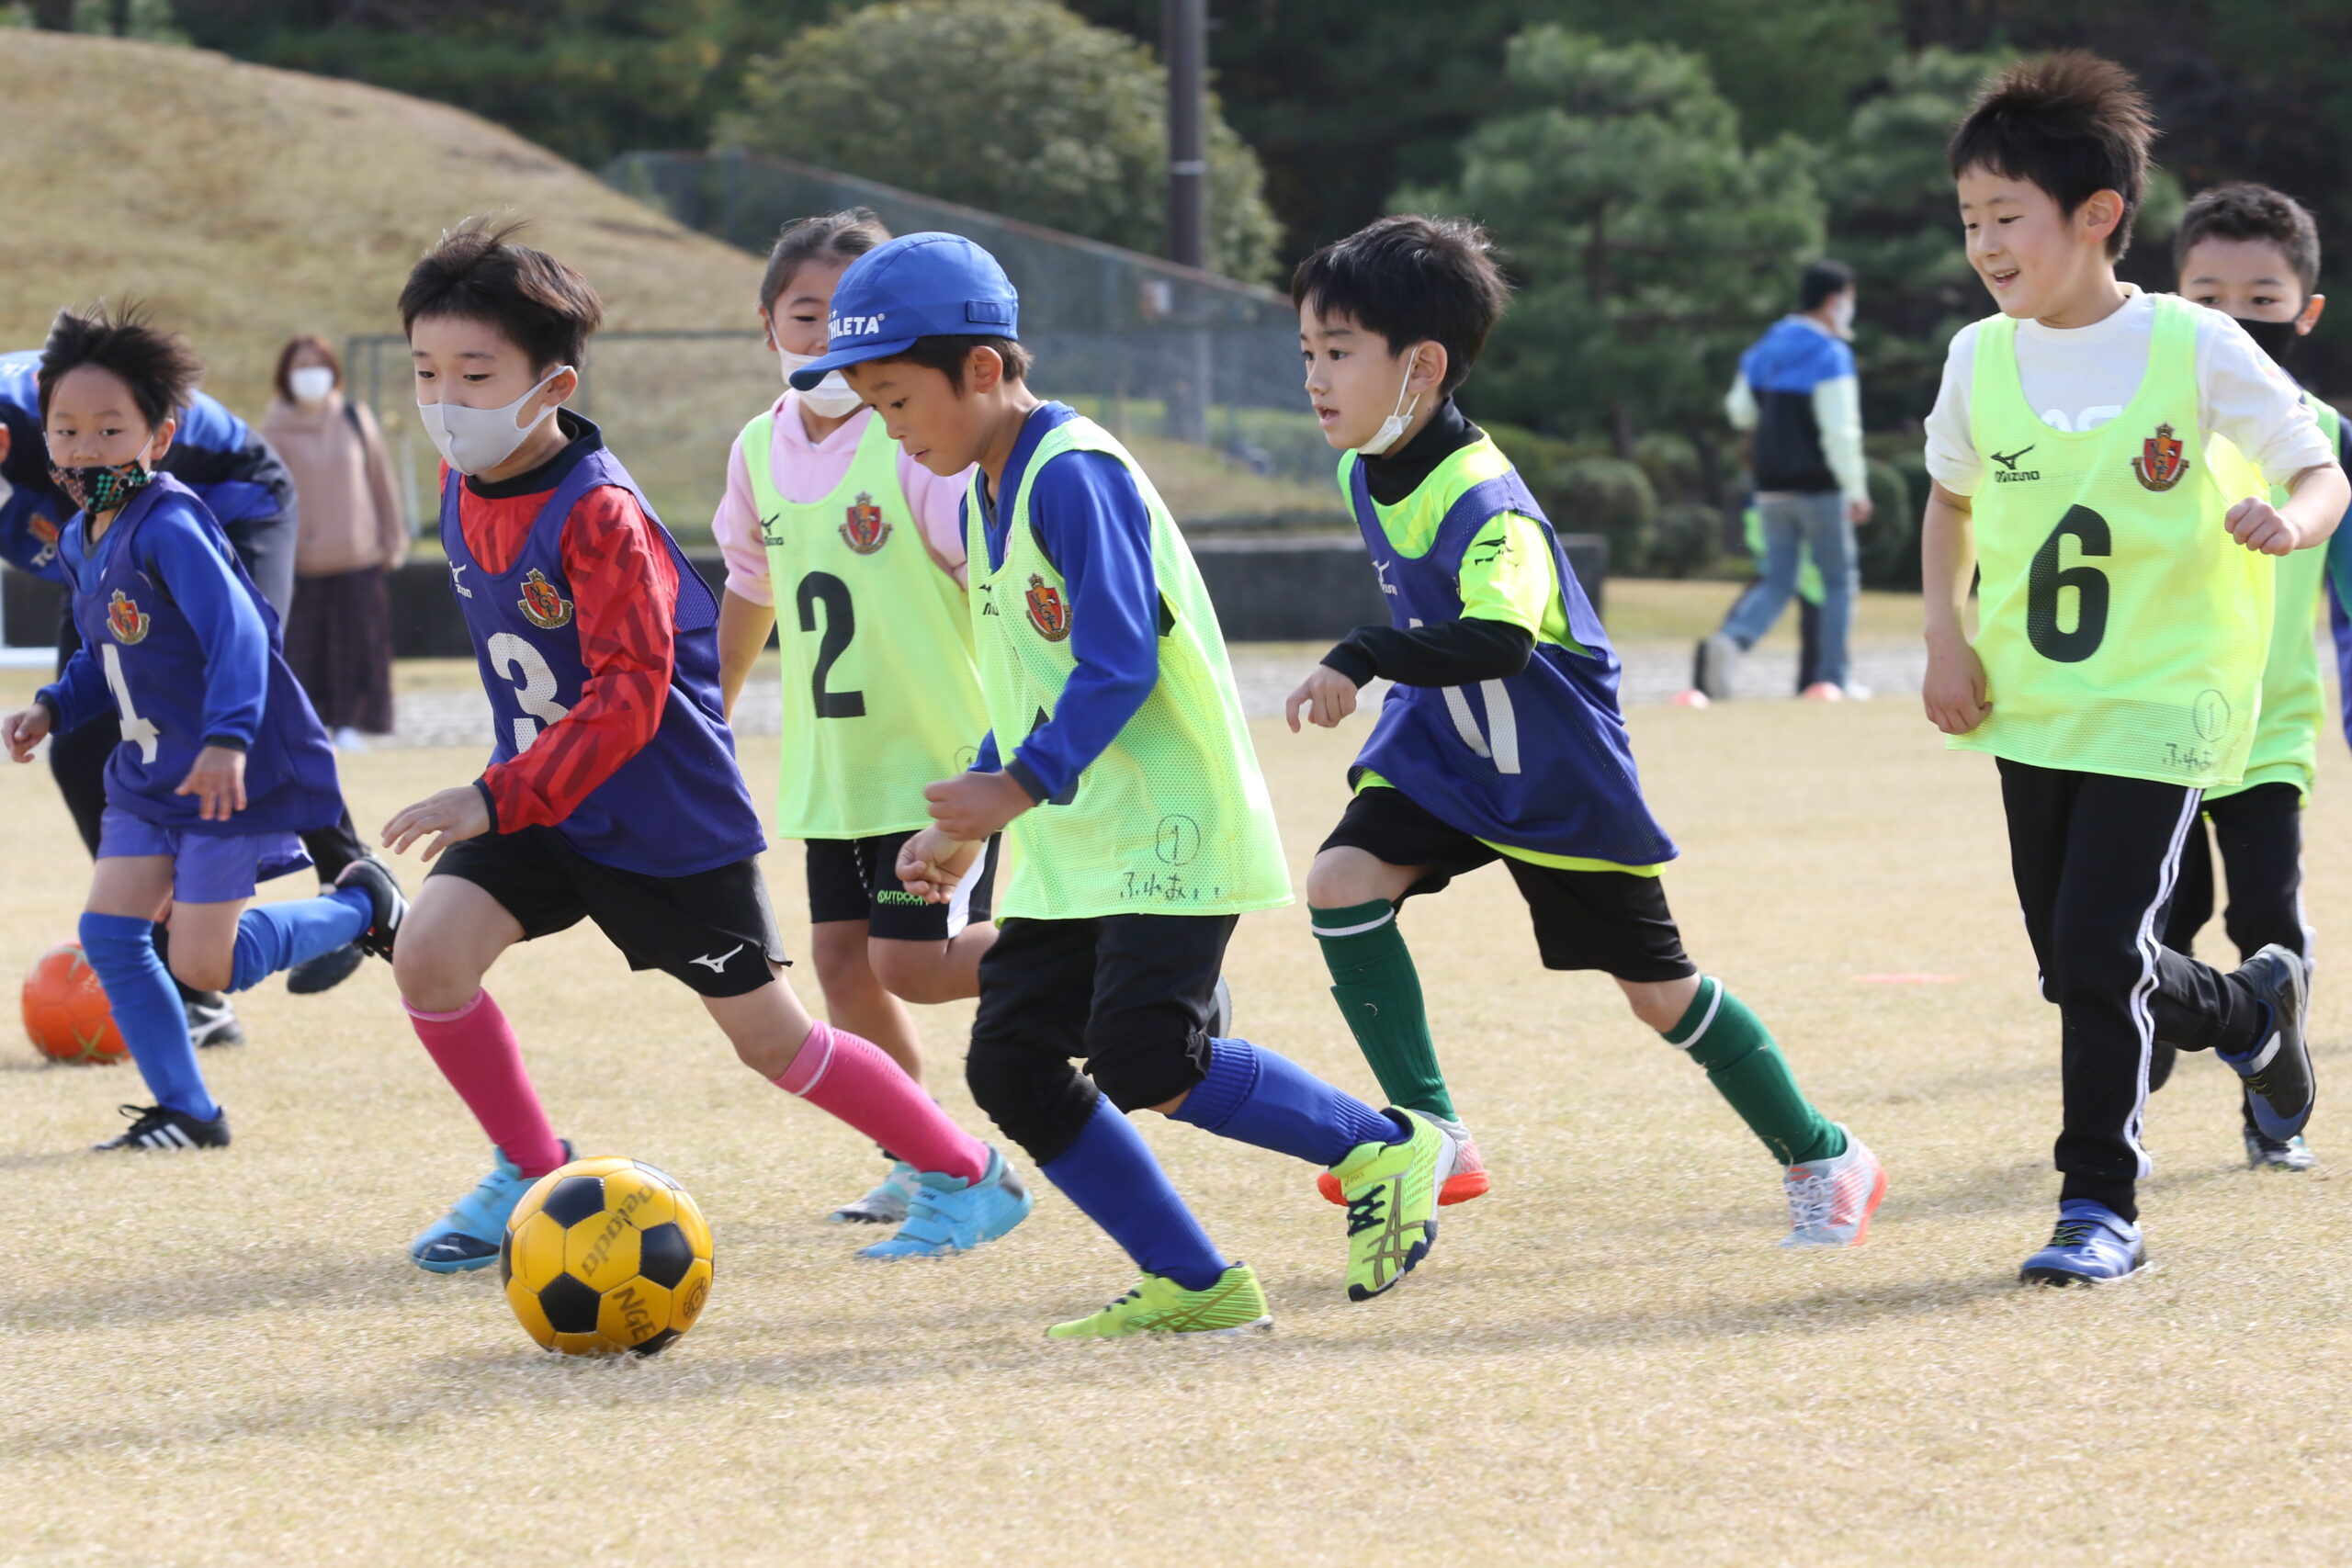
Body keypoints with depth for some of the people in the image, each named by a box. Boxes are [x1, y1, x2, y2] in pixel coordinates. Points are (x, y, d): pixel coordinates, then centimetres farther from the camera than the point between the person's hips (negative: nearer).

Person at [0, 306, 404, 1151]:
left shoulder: (167, 527, -22)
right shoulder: (80, 541, 7)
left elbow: (237, 631, -34)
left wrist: (228, 739, -44)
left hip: (235, 775, -9)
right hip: (148, 775, 9)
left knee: (201, 963, -7)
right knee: (109, 932, -1)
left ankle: (360, 905, 16)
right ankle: (187, 1112, 9)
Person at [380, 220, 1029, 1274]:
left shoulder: (599, 515, -26)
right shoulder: (463, 490, -1)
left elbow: (626, 701, -30)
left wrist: (498, 798, -35)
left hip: (668, 820, -7)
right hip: (540, 801, 7)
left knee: (768, 1035, 2)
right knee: (429, 950, -14)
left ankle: (969, 1176, 20)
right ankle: (530, 1176, 6)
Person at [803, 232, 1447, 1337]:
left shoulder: (1074, 475, -15)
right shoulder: (985, 495, 14)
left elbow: (1119, 664, -22)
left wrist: (1018, 789, -29)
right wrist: (965, 827, 14)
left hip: (1168, 833, -10)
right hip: (1067, 855, 10)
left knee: (1142, 1062, -18)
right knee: (1011, 1066, 0)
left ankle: (1384, 1153, 1)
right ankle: (1192, 1286, 5)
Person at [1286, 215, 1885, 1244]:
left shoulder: (1484, 502, -30)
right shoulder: (1364, 475, -3)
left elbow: (1501, 640, -48)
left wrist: (1364, 660, -56)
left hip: (1559, 772, -7)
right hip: (1442, 746, 7)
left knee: (1655, 986, 4)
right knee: (1340, 882, -17)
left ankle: (1821, 1159, 23)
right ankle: (1432, 1135, -9)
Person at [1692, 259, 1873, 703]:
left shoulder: (1764, 350, 8)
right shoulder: (1830, 356, -14)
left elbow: (1740, 410, 15)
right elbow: (1840, 430, -19)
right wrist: (1856, 489, -15)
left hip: (1771, 487, 6)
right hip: (1818, 487, -6)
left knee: (1777, 580, 8)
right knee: (1839, 578, 9)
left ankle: (1728, 641, -18)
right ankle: (1835, 678, 10)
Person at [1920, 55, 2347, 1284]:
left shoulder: (2194, 349, -13)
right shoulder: (1981, 359, -1)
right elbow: (1952, 498, 18)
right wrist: (1947, 637, 5)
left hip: (2158, 701, -5)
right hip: (2030, 706, 5)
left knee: (2099, 951, -13)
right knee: (2073, 967, 11)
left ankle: (2100, 1205, 0)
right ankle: (2251, 1012, 40)